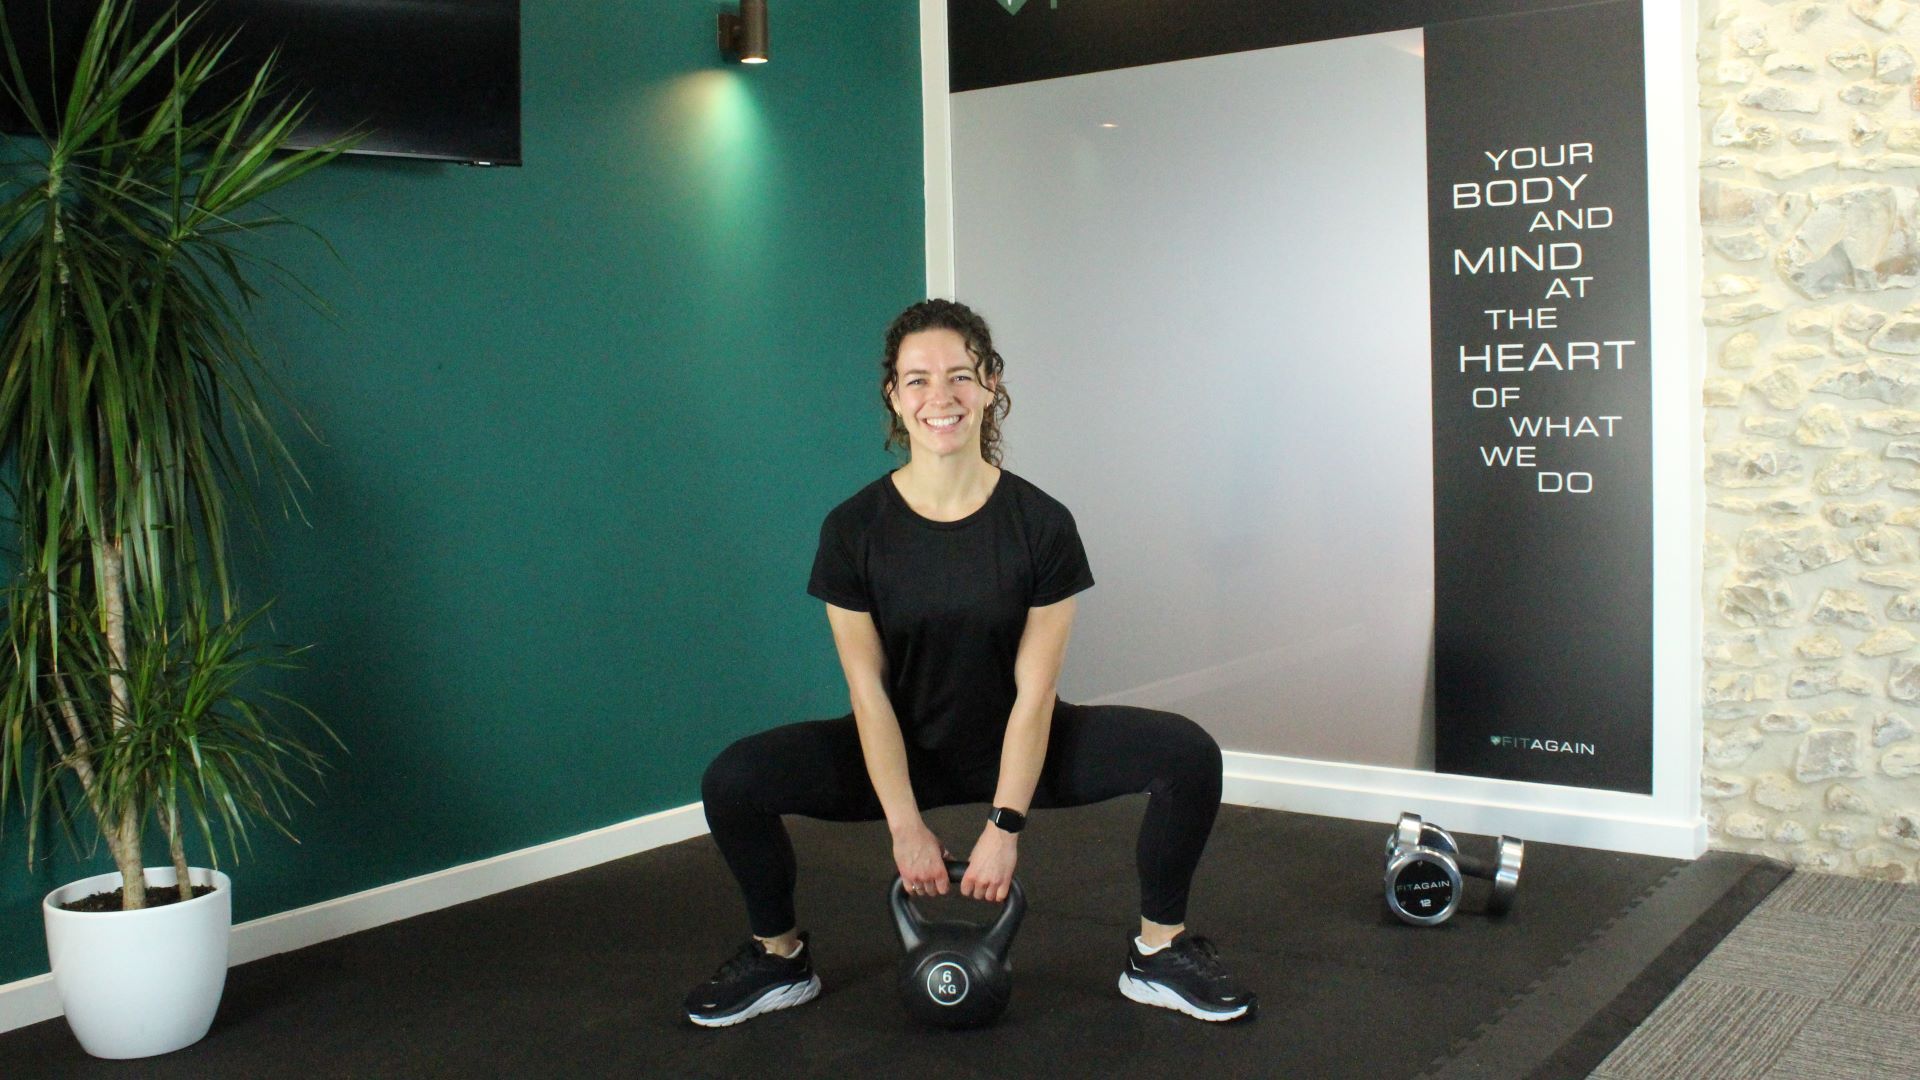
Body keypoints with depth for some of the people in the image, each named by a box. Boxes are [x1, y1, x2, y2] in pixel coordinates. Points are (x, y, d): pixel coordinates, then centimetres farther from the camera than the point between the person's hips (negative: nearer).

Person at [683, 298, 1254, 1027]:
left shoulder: (1041, 523, -16)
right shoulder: (855, 528, -15)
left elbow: (1034, 691, -14)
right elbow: (868, 690, -12)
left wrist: (1004, 825, -17)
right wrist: (905, 827, -15)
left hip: (1013, 746, 0)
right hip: (903, 749, 0)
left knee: (1189, 754, -21)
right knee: (732, 782, -23)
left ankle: (1158, 954, 1)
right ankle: (779, 959, 5)